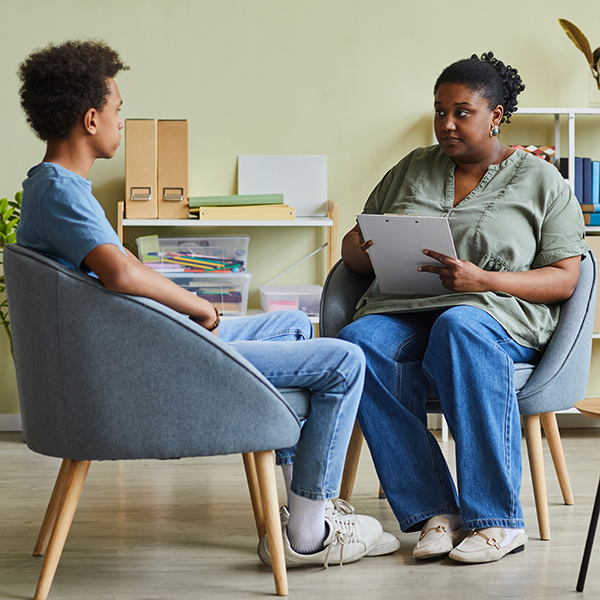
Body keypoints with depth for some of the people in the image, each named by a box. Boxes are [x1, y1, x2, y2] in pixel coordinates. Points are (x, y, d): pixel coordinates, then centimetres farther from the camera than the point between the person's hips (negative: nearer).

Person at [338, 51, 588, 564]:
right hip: (403, 310, 3)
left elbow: (565, 278, 0)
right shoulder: (412, 170, 19)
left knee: (459, 329, -40)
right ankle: (435, 513, -30)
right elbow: (354, 243, 22)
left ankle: (498, 519, -35)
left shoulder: (541, 181, 8)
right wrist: (366, 251, -5)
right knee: (360, 342, -32)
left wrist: (482, 280, -16)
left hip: (497, 313, -3)